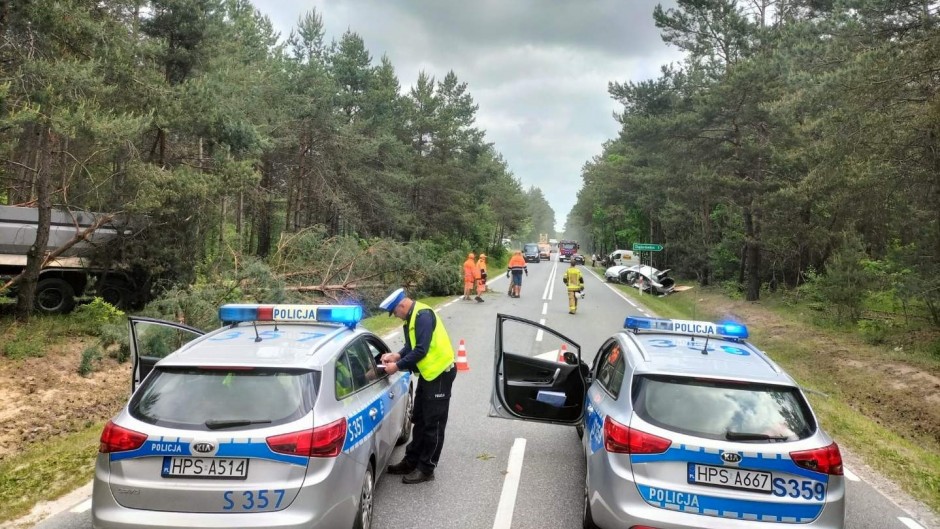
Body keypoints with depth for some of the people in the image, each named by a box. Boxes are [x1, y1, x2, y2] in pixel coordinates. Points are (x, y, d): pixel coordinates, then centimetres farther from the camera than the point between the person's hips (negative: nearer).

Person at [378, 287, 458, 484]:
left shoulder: (423, 315, -23)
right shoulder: (411, 318, 8)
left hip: (440, 373, -10)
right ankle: (411, 461, 29)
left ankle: (426, 469, 10)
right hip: (428, 373, 10)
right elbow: (412, 345, 12)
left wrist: (398, 366, -19)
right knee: (419, 420, 18)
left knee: (433, 424, 0)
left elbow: (421, 350, -27)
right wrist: (396, 356, -6)